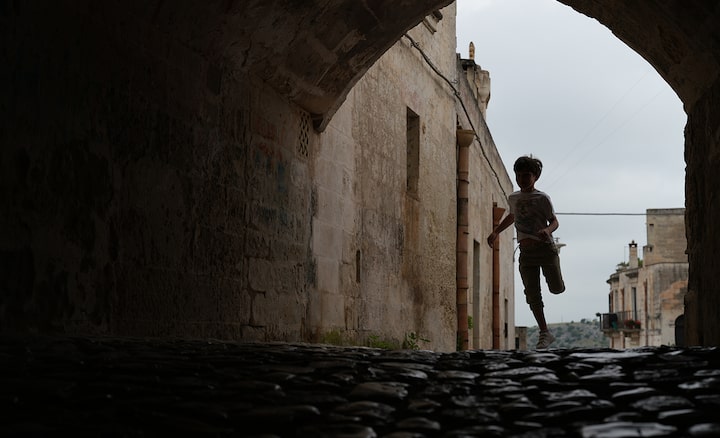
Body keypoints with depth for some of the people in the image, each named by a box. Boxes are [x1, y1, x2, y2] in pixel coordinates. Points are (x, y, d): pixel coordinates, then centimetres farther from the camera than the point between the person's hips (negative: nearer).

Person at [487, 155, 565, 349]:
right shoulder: (513, 198, 10)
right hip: (525, 251, 3)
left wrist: (547, 230, -27)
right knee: (532, 294, -7)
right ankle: (544, 333, -5)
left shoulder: (542, 198, -6)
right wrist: (496, 232, 25)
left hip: (545, 248, -3)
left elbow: (554, 221, -5)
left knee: (556, 288, -1)